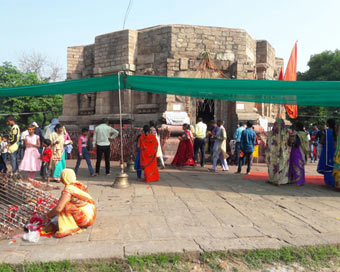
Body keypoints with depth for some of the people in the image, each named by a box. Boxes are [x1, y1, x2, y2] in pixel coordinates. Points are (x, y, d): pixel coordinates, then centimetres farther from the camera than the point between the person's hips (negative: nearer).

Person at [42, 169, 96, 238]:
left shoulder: (68, 190, -16)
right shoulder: (79, 185, 8)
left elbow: (58, 208, -24)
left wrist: (47, 216, -5)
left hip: (85, 218, -9)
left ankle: (68, 228, -11)